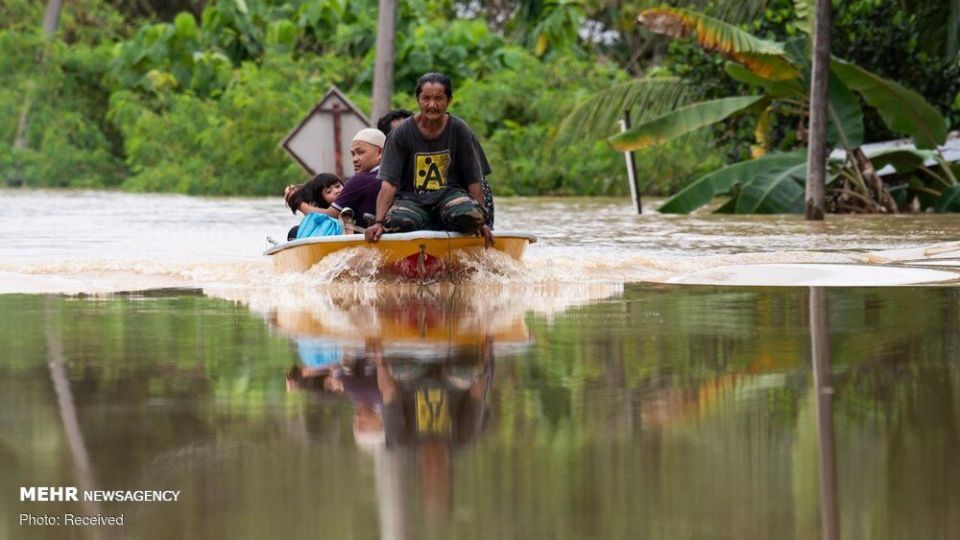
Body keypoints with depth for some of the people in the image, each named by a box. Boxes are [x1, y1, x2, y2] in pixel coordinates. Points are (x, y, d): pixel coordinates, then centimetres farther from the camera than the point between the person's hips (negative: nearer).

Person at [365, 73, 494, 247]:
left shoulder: (460, 131, 0)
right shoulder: (402, 133, -3)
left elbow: (473, 180, 2)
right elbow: (388, 184, -9)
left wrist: (481, 222, -7)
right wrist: (379, 222, -23)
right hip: (411, 198, -1)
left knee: (469, 214, -35)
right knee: (396, 221, -37)